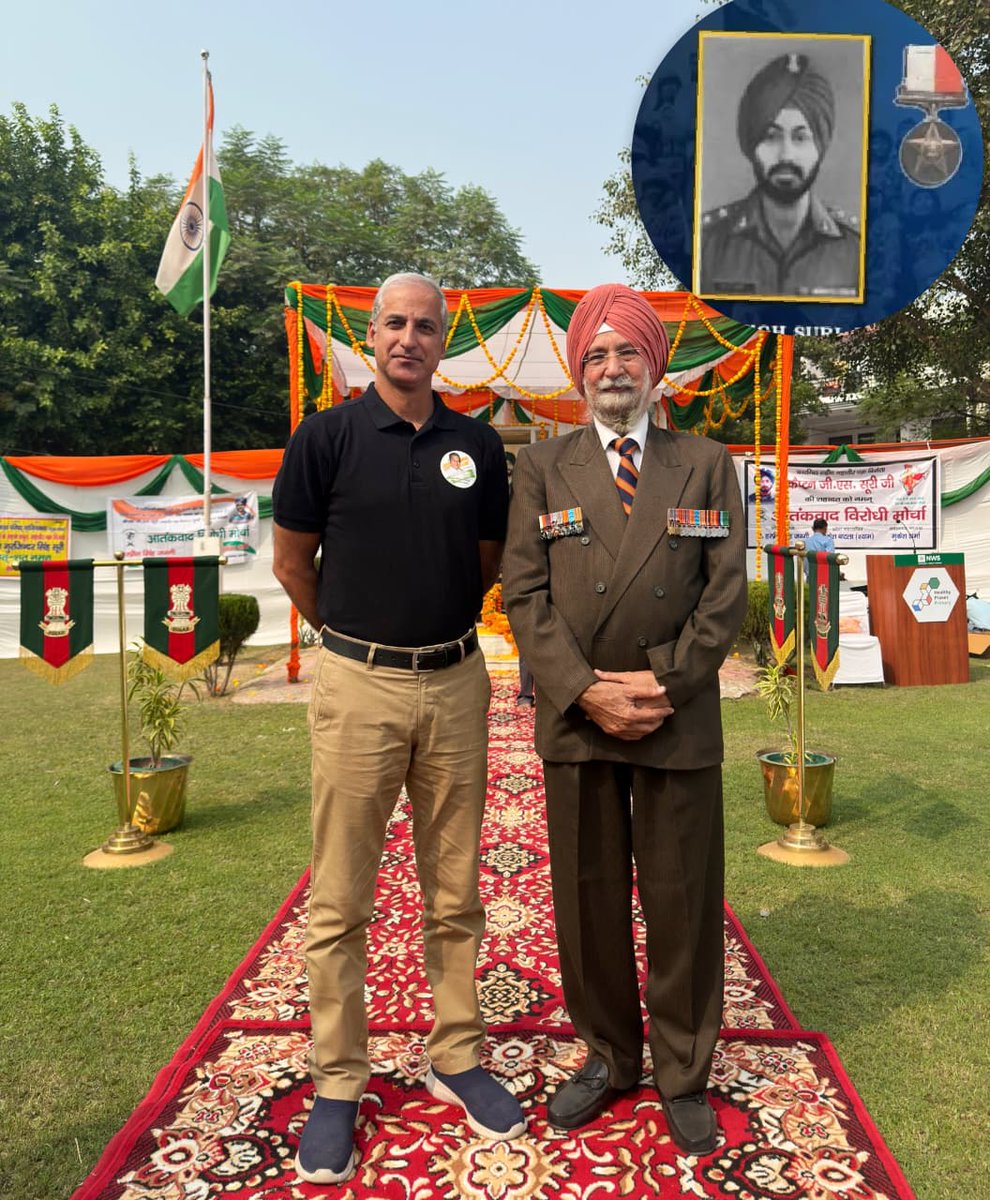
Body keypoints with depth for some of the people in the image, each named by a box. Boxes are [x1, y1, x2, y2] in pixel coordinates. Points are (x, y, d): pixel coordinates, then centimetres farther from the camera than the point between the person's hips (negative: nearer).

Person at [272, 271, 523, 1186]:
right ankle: (339, 1084, 24)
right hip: (358, 689, -2)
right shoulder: (326, 436, -3)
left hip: (457, 684, 3)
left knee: (454, 895, 14)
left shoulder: (478, 445, 4)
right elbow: (293, 562, 4)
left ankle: (457, 1060, 31)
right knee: (340, 902, 6)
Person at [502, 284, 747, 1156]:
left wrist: (666, 682, -11)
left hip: (680, 722, 0)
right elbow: (525, 594, -2)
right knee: (588, 898, 11)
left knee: (683, 901, 9)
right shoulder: (543, 468, 7)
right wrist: (586, 691, -12)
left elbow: (726, 593, 0)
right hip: (576, 719, 1)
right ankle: (609, 1057, 31)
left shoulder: (708, 466, 7)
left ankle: (685, 1075, 28)